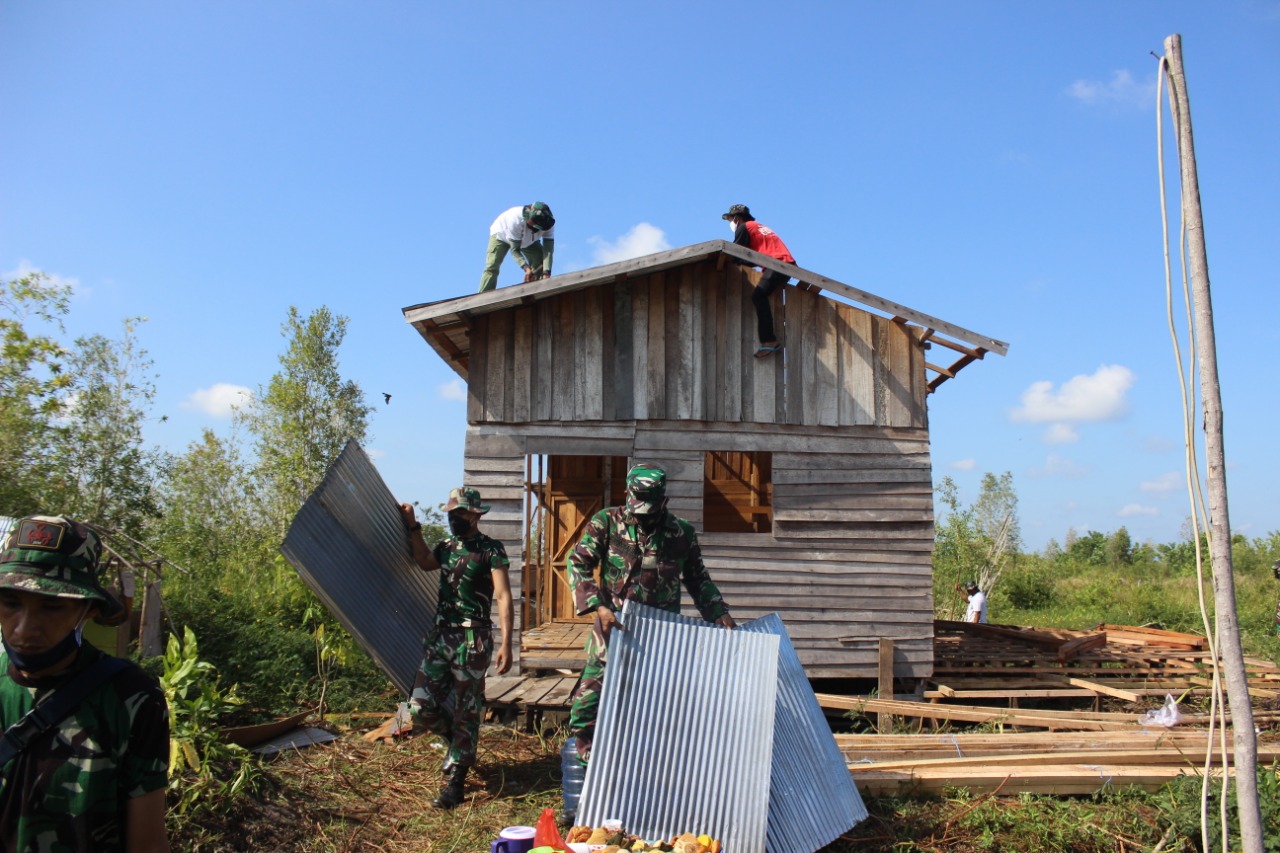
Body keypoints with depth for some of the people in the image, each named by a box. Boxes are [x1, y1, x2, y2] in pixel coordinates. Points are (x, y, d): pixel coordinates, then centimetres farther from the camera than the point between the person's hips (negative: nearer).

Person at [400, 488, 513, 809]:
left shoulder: (491, 550, -8)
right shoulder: (447, 546, 11)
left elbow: (503, 597, -13)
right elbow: (425, 562, 32)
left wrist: (505, 643, -20)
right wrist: (413, 527, 22)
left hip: (472, 640, -6)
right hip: (439, 635, 6)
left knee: (466, 711, 3)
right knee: (421, 706, 5)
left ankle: (456, 778, 15)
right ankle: (456, 740, 33)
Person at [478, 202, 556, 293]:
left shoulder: (548, 222, -34)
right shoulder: (515, 220, -44)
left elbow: (548, 249, -33)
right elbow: (514, 249, -36)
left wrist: (546, 272, -45)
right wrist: (526, 268, -50)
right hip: (501, 233, -4)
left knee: (541, 264, -12)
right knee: (492, 267, -17)